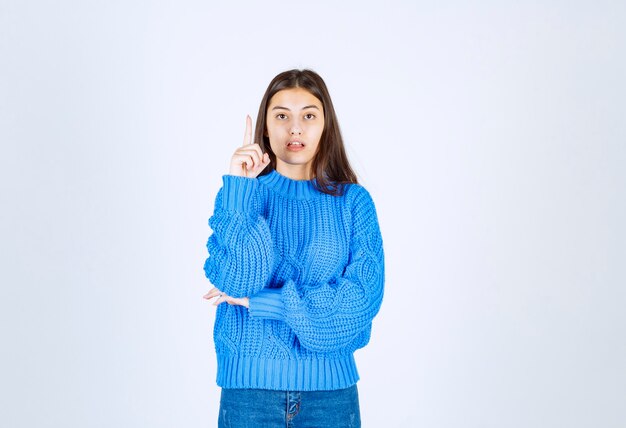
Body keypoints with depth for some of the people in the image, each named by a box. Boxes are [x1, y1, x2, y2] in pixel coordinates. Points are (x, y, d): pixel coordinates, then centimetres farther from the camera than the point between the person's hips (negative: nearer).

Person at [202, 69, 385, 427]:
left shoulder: (353, 201, 0)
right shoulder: (238, 195, 1)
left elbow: (364, 296, -10)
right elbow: (236, 283, -13)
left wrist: (261, 302, -11)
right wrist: (240, 188, -18)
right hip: (250, 385, 0)